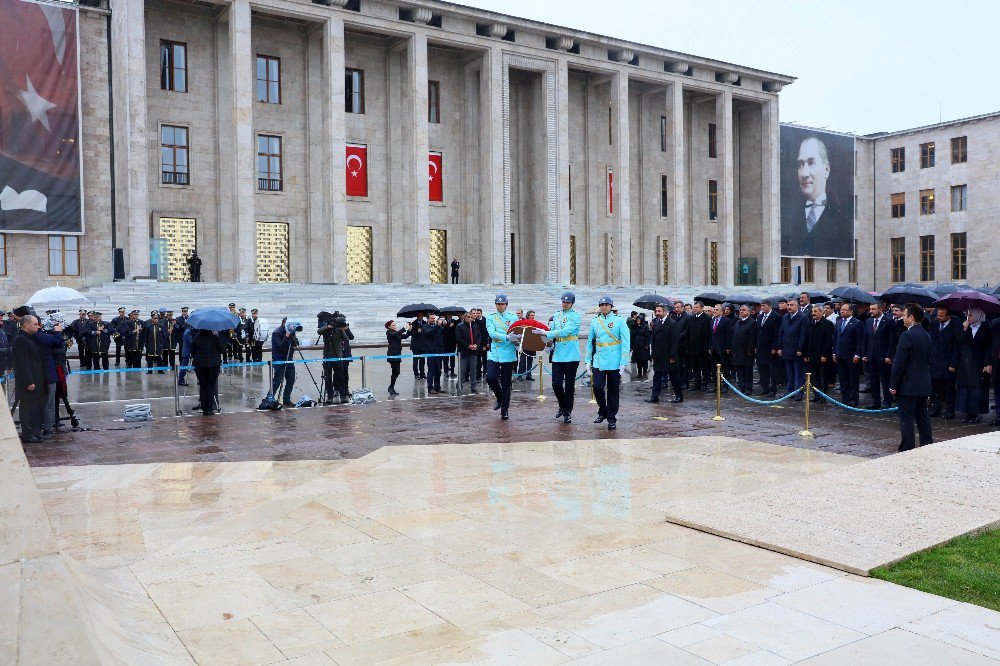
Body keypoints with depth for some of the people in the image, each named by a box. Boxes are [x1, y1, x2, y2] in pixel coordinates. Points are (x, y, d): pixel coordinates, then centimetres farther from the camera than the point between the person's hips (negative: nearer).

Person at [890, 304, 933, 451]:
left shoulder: (907, 336, -17)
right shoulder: (926, 336, 11)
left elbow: (899, 363, -18)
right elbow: (928, 361, 16)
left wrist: (893, 385, -13)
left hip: (908, 385, -8)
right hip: (924, 385, 8)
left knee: (906, 418, -3)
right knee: (923, 417, 15)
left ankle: (907, 449, -1)